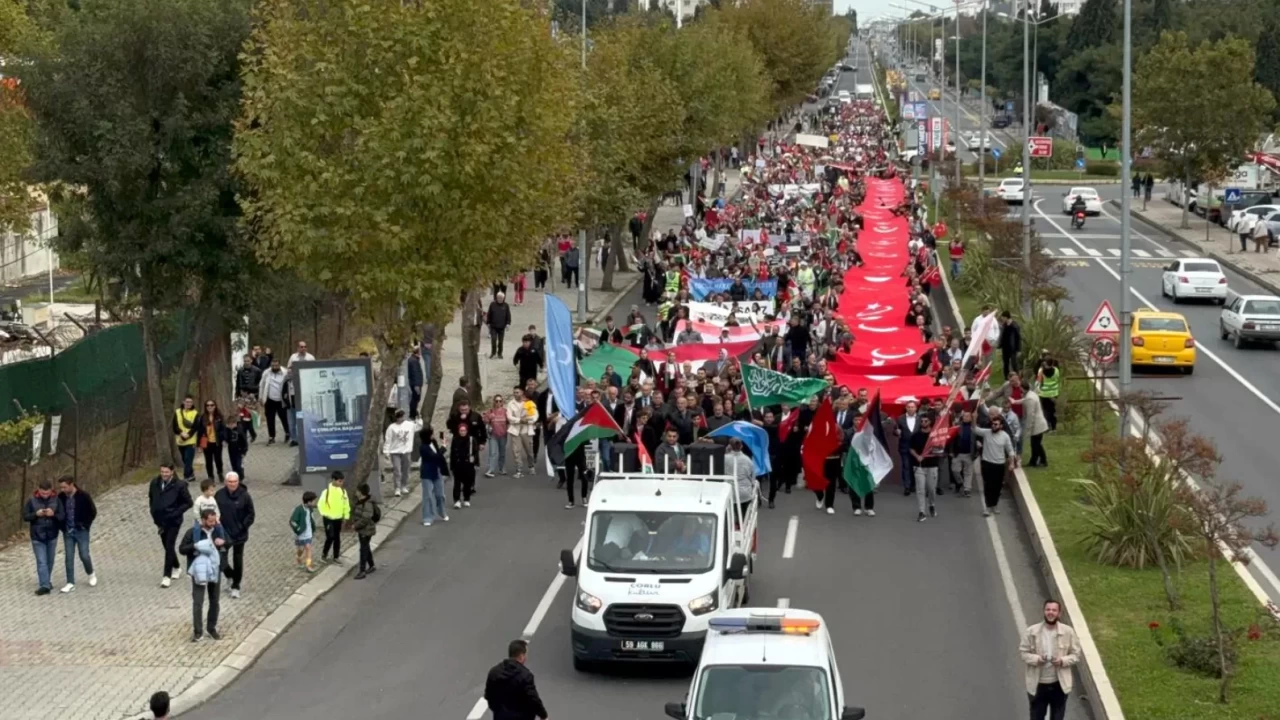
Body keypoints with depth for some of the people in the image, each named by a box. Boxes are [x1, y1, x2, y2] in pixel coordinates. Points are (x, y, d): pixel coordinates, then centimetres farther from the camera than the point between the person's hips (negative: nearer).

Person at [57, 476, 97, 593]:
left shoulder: (84, 496, -12)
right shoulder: (61, 497, -1)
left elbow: (93, 512, -4)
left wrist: (85, 525, -7)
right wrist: (62, 526, 3)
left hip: (81, 531, -3)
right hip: (68, 532, 3)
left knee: (84, 555, -2)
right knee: (69, 557, 1)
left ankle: (91, 574, 26)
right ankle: (70, 583, 5)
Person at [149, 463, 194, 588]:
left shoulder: (179, 485, -15)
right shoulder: (155, 483, -2)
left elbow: (188, 502, -8)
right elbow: (151, 498, 15)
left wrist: (175, 513, -16)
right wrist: (154, 512, 5)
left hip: (173, 521, -5)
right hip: (160, 520, 5)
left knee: (169, 546, -9)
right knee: (166, 546, 16)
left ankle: (166, 576, -4)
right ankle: (176, 568, 38)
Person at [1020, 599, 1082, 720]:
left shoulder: (1068, 632, -8)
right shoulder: (1031, 632, -10)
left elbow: (1076, 654, -1)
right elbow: (1023, 652, -3)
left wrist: (1063, 660, -21)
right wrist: (1036, 659, -23)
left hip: (1059, 684, 1)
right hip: (1038, 684, 0)